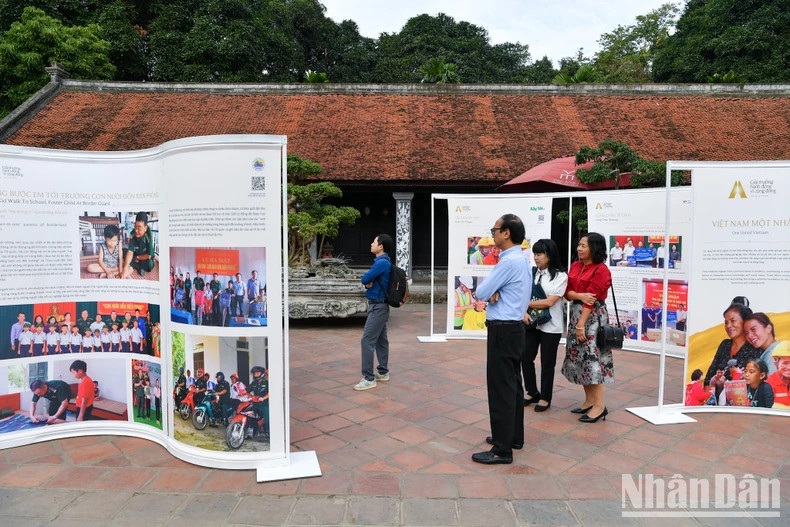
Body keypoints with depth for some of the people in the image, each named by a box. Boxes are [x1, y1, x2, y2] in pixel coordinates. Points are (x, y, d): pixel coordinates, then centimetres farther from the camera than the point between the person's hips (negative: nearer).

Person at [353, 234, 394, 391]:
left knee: (367, 340, -9)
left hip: (378, 306, -10)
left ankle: (369, 378, -5)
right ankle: (383, 372, 23)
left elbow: (364, 279, -18)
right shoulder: (381, 262, 12)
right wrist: (368, 284, -8)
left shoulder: (382, 263, -20)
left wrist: (367, 281, 4)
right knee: (381, 339, 14)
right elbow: (367, 281, 14)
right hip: (379, 305, 10)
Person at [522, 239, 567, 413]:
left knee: (547, 364, 7)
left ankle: (545, 397, 24)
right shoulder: (532, 273, 4)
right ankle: (532, 392, 28)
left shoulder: (560, 276, -8)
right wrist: (524, 312, -18)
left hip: (550, 326, -4)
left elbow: (549, 302, -16)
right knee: (526, 358, 7)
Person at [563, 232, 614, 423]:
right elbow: (567, 292, 5)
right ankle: (589, 400, 20)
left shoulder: (601, 270, -12)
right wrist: (580, 296, -17)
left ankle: (600, 405, -1)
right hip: (575, 313, 8)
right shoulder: (575, 266, 10)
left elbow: (592, 299, -17)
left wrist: (581, 324, -19)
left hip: (592, 317, -8)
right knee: (578, 358, 10)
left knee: (591, 358, -8)